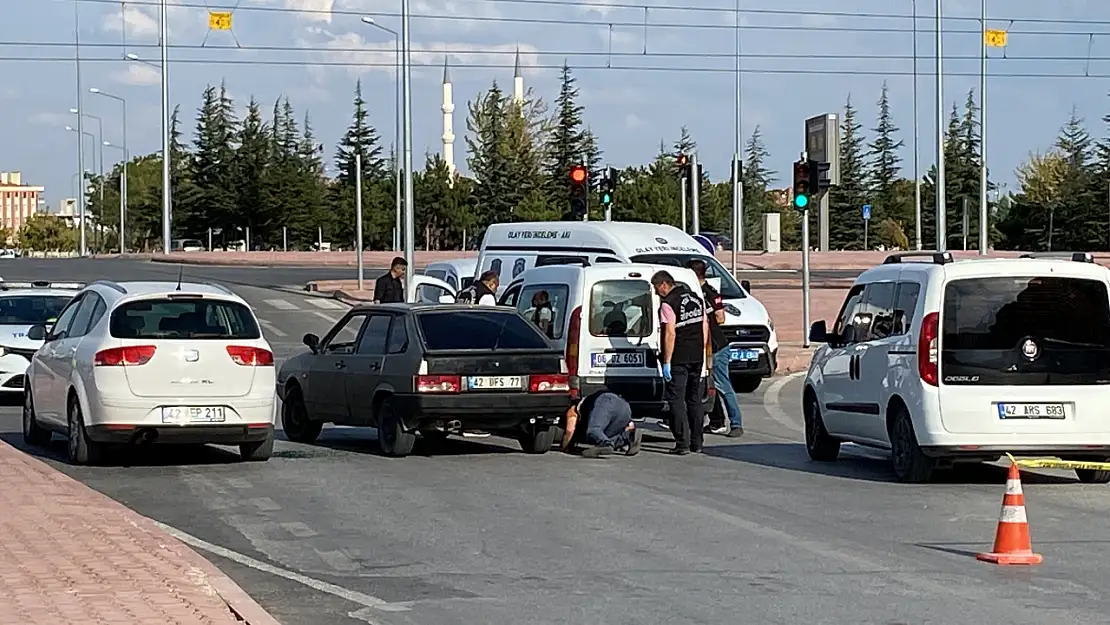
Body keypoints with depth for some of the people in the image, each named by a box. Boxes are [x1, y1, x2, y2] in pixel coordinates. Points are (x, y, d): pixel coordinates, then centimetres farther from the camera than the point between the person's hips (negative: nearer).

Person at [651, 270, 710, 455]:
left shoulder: (668, 304, -13)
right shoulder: (696, 299, 11)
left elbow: (670, 334, -19)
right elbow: (705, 328, 14)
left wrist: (666, 362, -16)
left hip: (679, 359, -7)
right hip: (697, 357, 7)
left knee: (676, 400, -2)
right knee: (695, 399, 14)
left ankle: (682, 443, -7)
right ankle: (697, 443, 17)